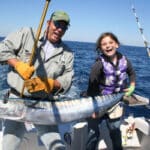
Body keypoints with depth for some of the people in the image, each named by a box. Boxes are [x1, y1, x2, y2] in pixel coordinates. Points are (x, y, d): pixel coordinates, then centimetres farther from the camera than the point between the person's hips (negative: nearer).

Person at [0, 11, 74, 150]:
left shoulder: (67, 53, 4)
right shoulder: (27, 34, 0)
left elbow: (66, 80, -3)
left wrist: (47, 84, -20)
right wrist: (18, 64, -16)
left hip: (44, 104, 1)